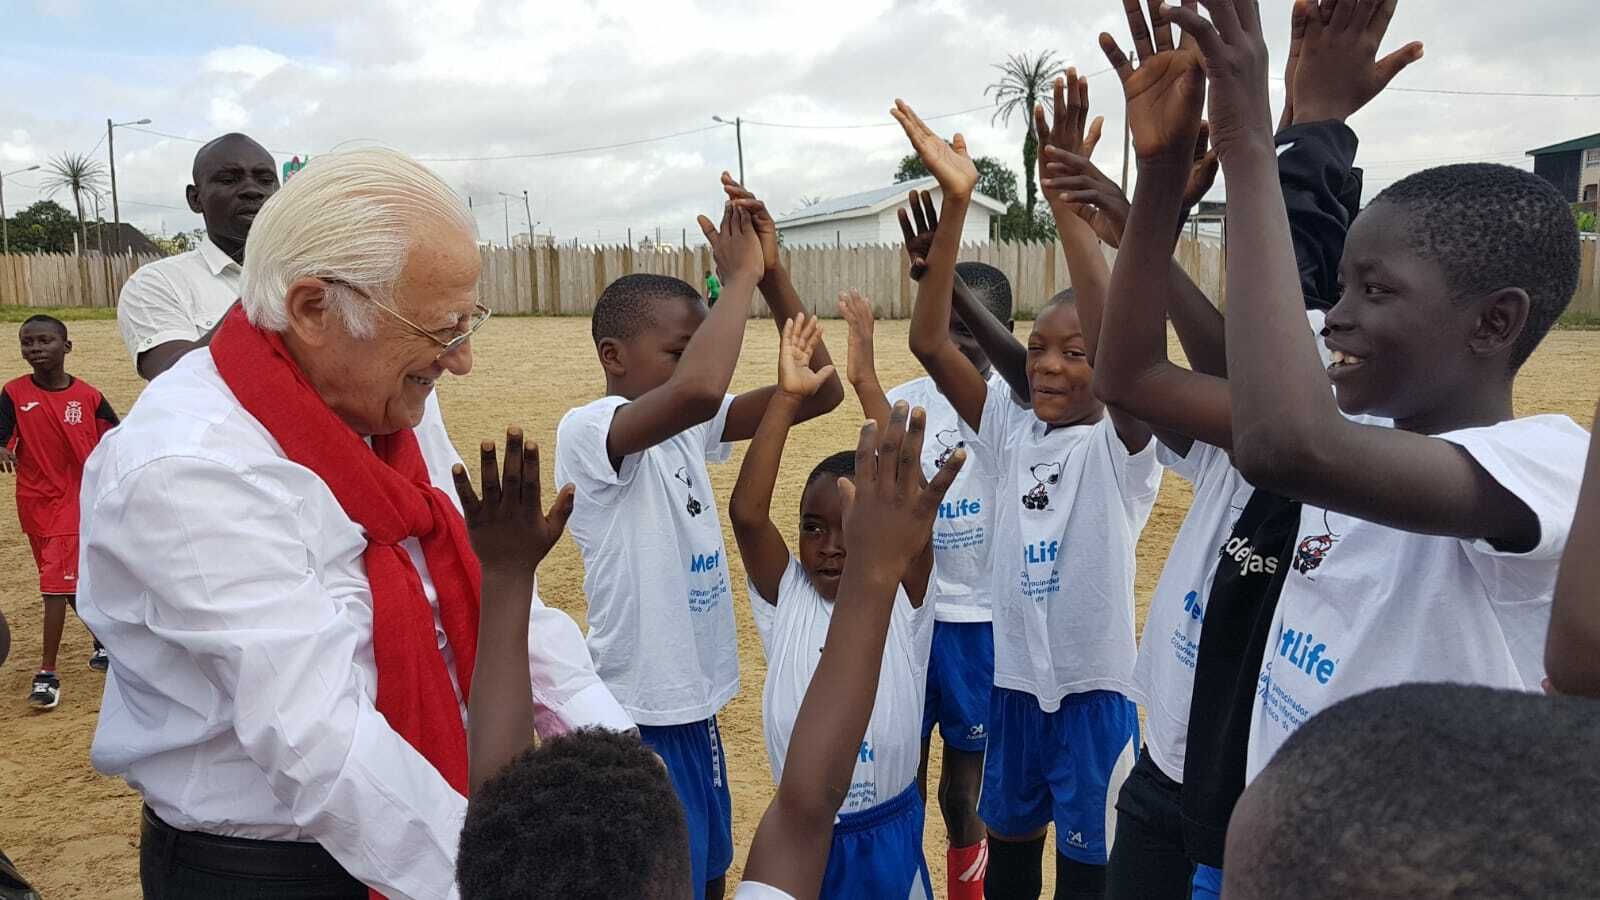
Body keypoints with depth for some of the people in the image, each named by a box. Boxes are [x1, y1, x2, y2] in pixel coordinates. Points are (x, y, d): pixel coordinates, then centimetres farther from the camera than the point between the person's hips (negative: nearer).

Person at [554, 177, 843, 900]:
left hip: (695, 709, 8)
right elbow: (699, 389, -40)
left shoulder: (689, 429, 4)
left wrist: (771, 271, -12)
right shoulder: (587, 431, -20)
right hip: (637, 720, -8)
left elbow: (820, 389, -2)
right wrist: (740, 274, -25)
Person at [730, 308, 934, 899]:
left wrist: (866, 382, -30)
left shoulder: (903, 602, -13)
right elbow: (746, 513, -25)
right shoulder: (786, 598, -9)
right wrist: (786, 397, -28)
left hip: (888, 835, -1)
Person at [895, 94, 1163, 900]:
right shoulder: (1010, 431, -1)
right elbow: (929, 343, -12)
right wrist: (955, 203, -21)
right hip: (1013, 680, 4)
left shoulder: (1122, 445, -13)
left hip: (1095, 689, -4)